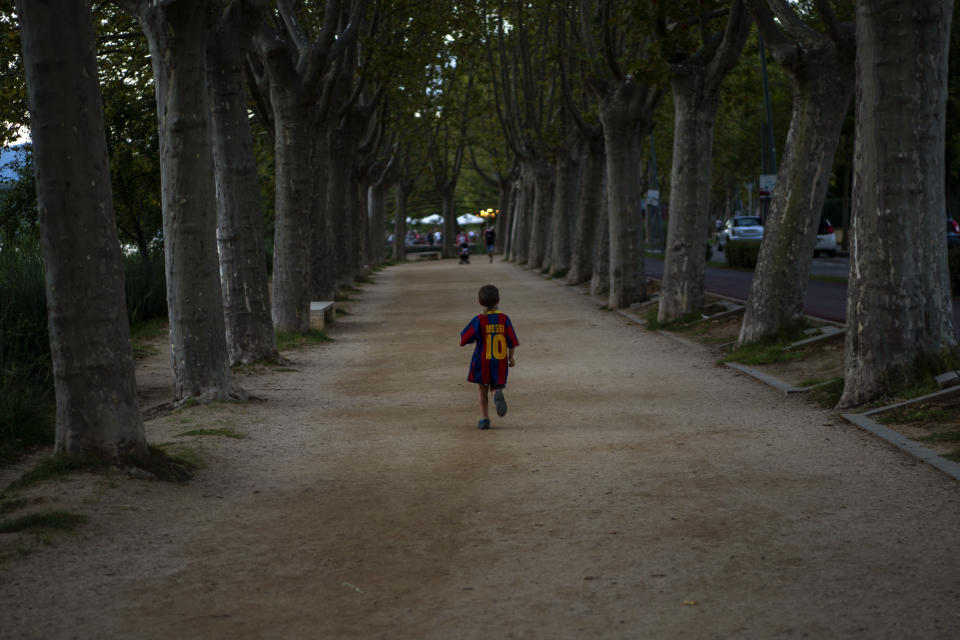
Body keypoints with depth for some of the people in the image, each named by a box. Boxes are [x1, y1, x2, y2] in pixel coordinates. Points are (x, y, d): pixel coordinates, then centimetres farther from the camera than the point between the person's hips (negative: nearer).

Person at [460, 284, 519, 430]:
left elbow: (464, 338, -8)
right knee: (496, 386, 15)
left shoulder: (478, 320, -9)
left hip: (482, 361, -1)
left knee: (483, 392, 11)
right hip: (501, 362, 1)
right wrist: (511, 357, 11)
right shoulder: (504, 319, -2)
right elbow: (512, 341, -1)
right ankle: (498, 393, -20)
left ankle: (485, 418, 5)